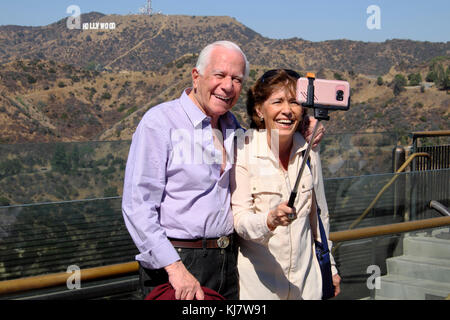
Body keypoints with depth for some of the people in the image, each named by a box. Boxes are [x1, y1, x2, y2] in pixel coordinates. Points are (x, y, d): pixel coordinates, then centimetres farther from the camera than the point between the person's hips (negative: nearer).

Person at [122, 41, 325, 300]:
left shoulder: (232, 126, 11)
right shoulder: (160, 122, -10)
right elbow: (138, 206, -16)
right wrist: (175, 268, -22)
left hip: (228, 260, 6)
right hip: (174, 262, -6)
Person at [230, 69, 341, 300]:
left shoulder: (309, 151, 1)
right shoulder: (243, 150, -13)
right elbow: (239, 218, -16)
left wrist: (329, 266, 19)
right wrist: (269, 220, -37)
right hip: (256, 279, -4)